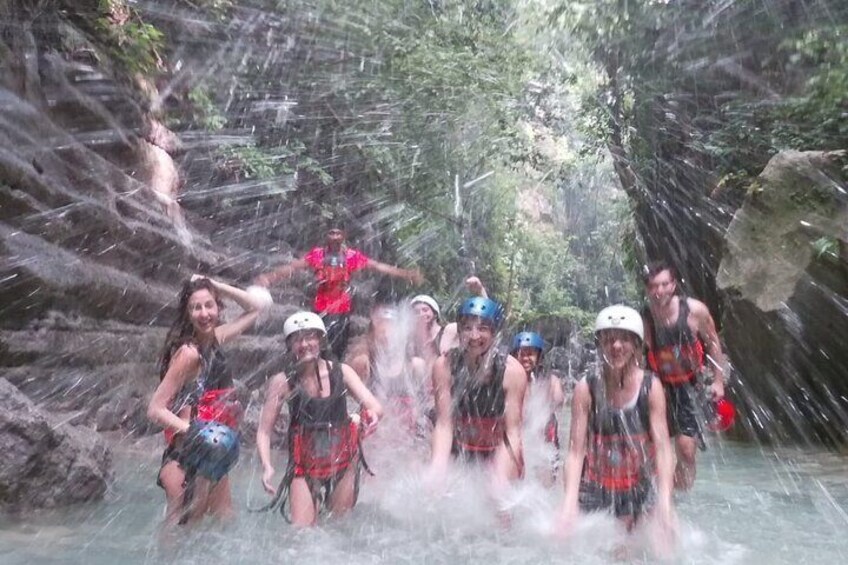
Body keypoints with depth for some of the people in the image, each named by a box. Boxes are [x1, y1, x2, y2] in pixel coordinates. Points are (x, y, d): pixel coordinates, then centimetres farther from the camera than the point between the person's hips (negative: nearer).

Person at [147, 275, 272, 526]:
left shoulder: (215, 339, 4)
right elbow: (155, 409, -17)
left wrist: (216, 286, 6)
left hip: (214, 457, 8)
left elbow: (255, 307, 17)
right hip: (188, 459, -8)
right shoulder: (188, 353, -17)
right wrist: (193, 430, -29)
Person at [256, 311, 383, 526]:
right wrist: (266, 466, -21)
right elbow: (264, 431, -6)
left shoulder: (341, 372, -5)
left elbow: (376, 407, -10)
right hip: (305, 466, -1)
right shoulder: (283, 382, -8)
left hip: (344, 462, 1)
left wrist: (371, 413, -33)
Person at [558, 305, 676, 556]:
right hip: (595, 489, 0)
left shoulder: (651, 386, -8)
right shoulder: (586, 388, -10)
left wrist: (665, 501, -24)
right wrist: (569, 502, -21)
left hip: (641, 489, 0)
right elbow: (576, 451, -11)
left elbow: (662, 446, -12)